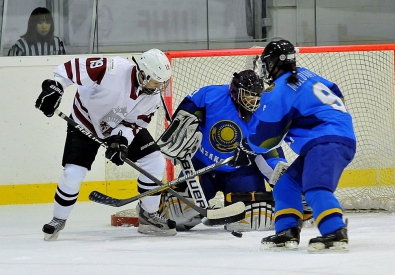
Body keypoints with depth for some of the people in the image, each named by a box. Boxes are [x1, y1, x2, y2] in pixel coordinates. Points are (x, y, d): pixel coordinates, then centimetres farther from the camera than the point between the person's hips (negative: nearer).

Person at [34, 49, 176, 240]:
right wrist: (54, 87, -35)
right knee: (73, 174, -14)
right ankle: (58, 220, 11)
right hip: (86, 122, -5)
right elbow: (74, 67, -31)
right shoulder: (114, 71, -35)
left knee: (155, 162, -7)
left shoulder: (153, 97, -16)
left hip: (124, 127, 5)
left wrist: (121, 138, -27)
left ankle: (148, 216, 10)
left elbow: (137, 122, -10)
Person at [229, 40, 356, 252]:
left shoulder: (277, 92, -8)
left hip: (328, 141, -11)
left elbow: (266, 135, -2)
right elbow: (335, 94, 27)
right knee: (286, 183, 15)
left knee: (315, 187, -29)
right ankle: (286, 233, 10)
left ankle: (336, 234, -44)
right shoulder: (305, 75, 18)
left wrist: (246, 148, 16)